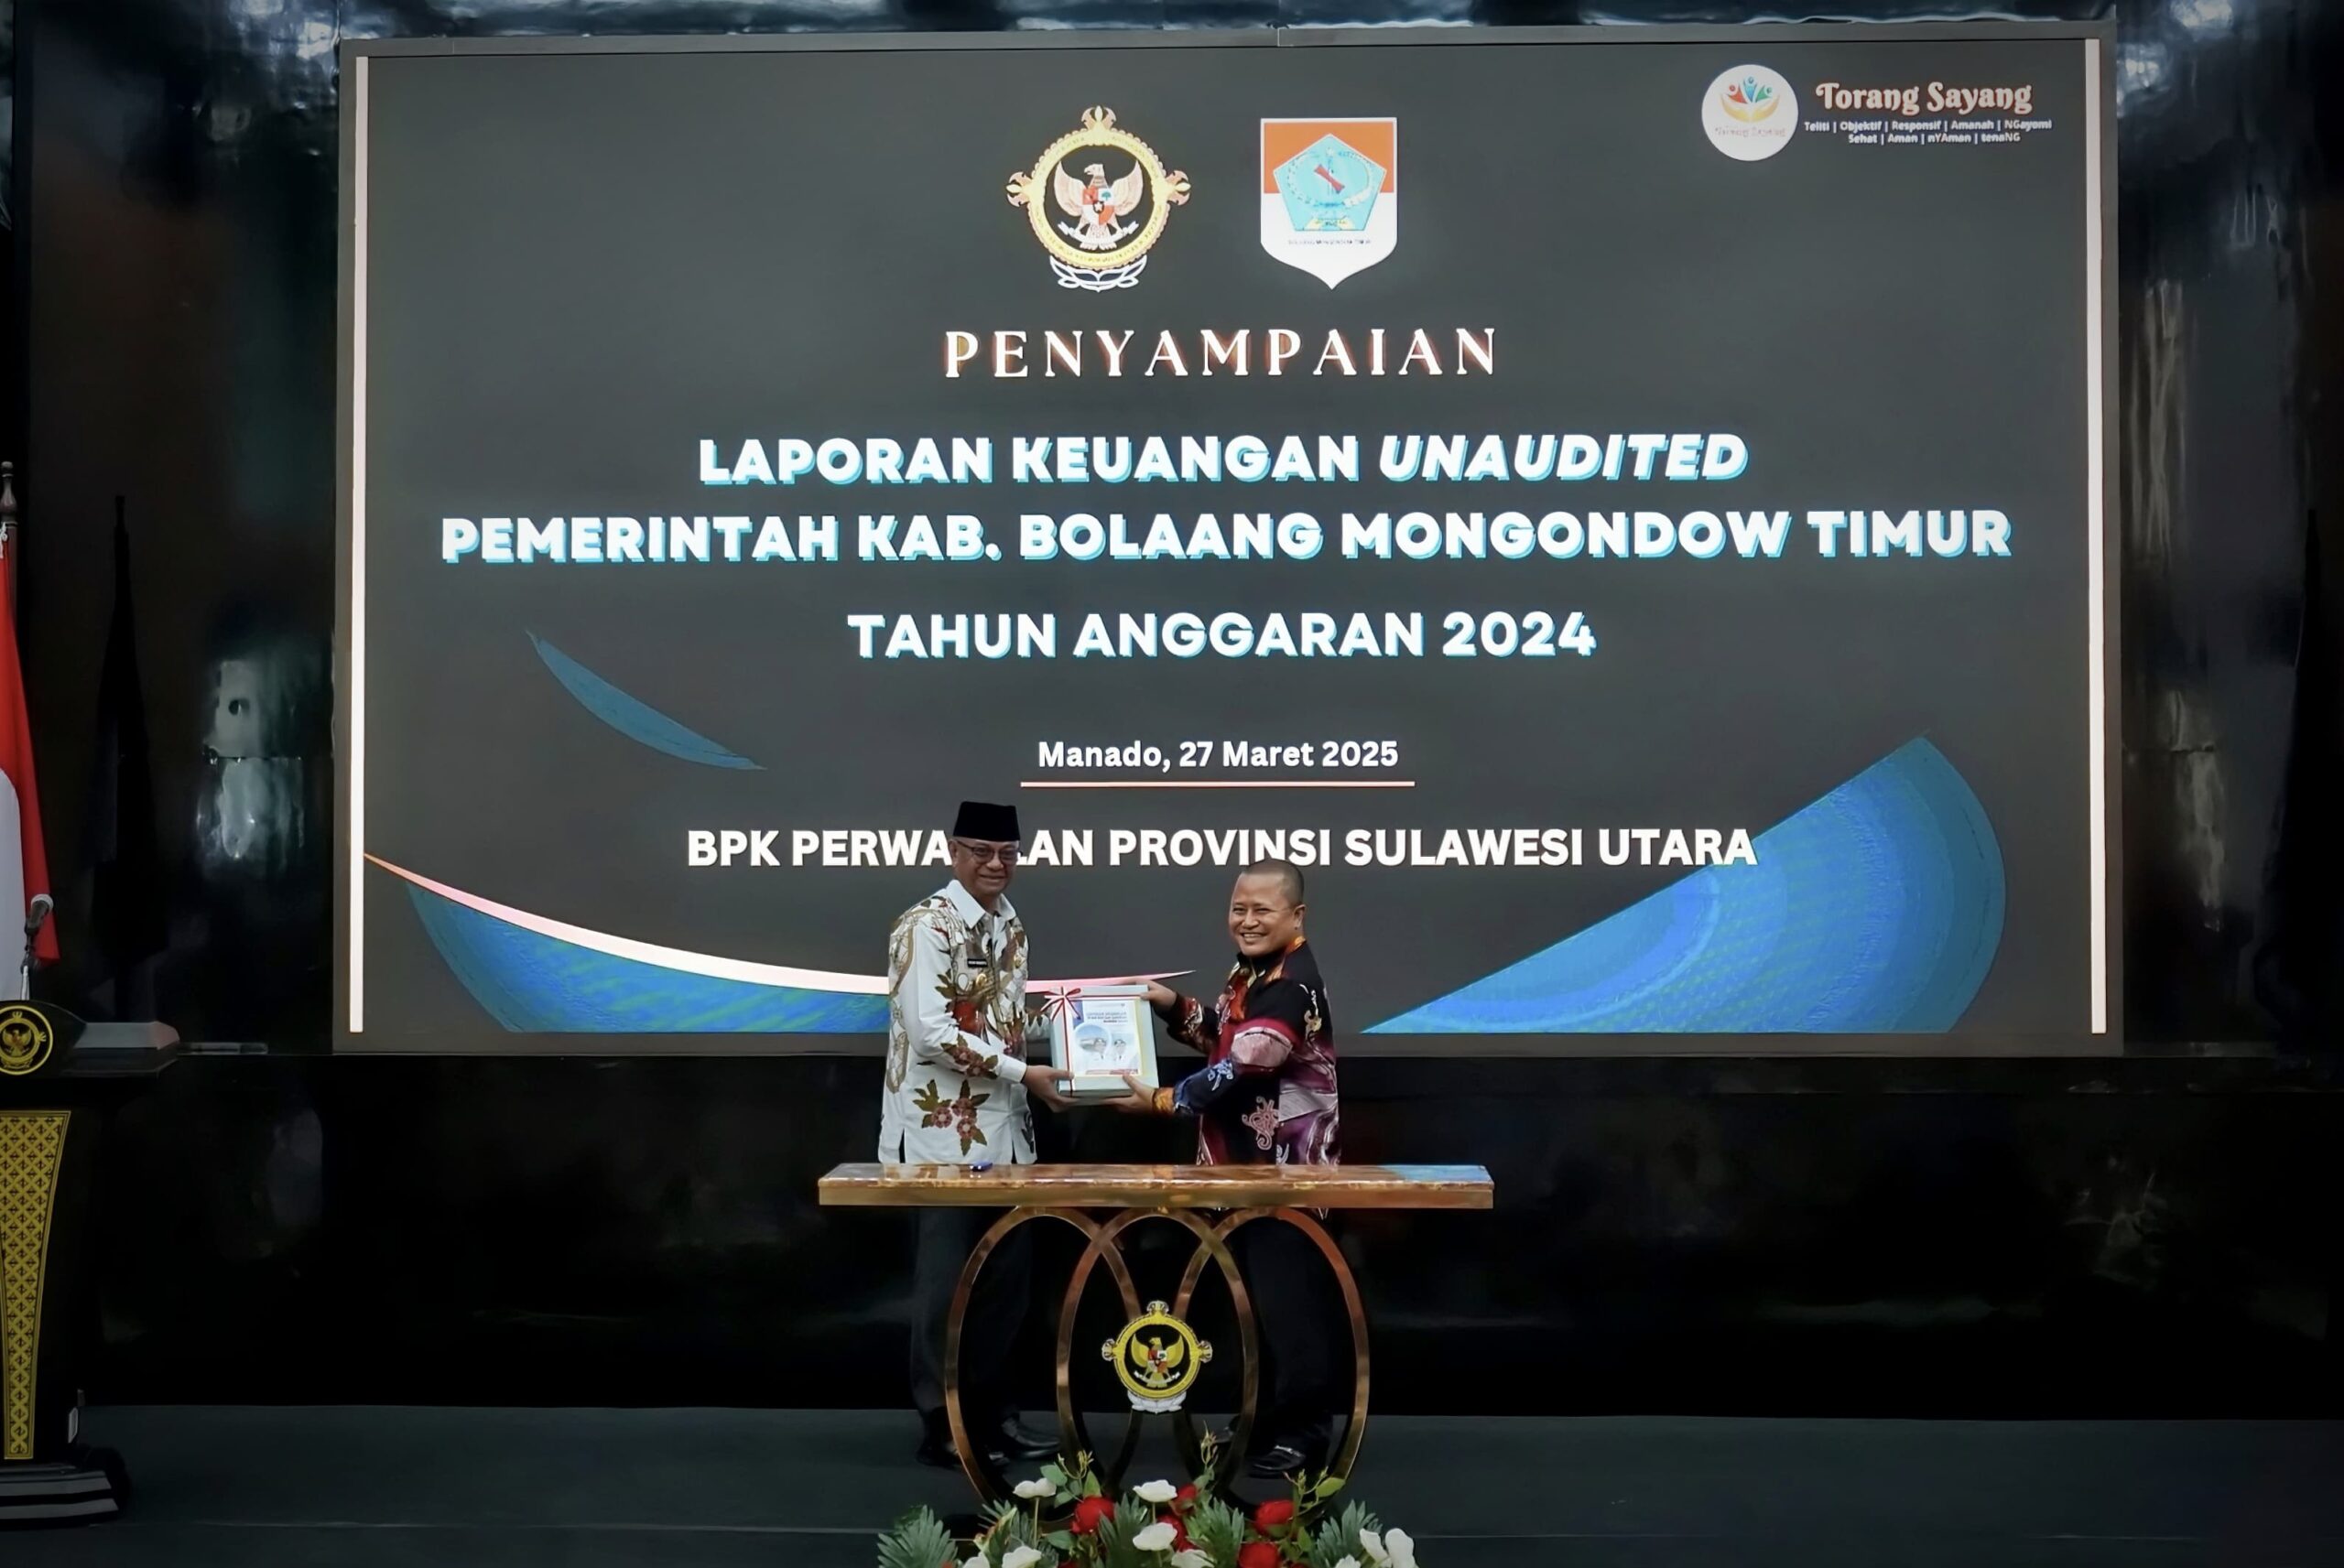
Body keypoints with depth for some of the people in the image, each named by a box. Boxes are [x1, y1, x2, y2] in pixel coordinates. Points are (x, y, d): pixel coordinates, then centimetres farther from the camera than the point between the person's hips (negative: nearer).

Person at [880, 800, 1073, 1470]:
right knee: (946, 1281, 0)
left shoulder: (1008, 922, 12)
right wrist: (1021, 1073, -19)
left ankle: (989, 1408, 23)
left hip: (1004, 1128, 8)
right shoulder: (927, 925, -13)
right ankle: (942, 1424, 10)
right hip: (944, 1132, -8)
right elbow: (931, 1031, -21)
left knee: (1007, 1275, 11)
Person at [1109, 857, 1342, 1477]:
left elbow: (1241, 1073, -25)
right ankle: (1263, 1422, 26)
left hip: (1287, 1170, -10)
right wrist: (1173, 1006, 6)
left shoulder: (1294, 985, -20)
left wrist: (1161, 1100, -18)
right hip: (1248, 1164, 10)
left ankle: (1302, 1435, 6)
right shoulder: (1252, 970, 11)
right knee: (1255, 1300, 16)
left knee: (1289, 1304, -3)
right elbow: (1223, 1038, 22)